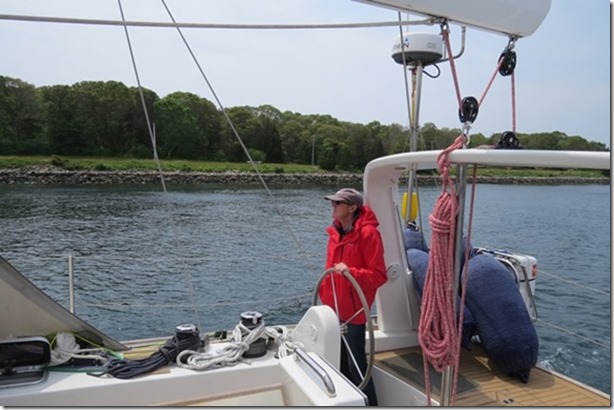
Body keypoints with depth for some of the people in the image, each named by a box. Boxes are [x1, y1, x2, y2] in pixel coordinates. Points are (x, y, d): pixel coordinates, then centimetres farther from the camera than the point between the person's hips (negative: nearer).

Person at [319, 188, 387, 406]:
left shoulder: (368, 233, -16)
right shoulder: (336, 231, 7)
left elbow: (379, 275, -18)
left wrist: (350, 272, -30)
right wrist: (325, 295, 13)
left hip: (353, 310, -7)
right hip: (334, 308, 8)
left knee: (356, 365, 3)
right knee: (341, 364, 19)